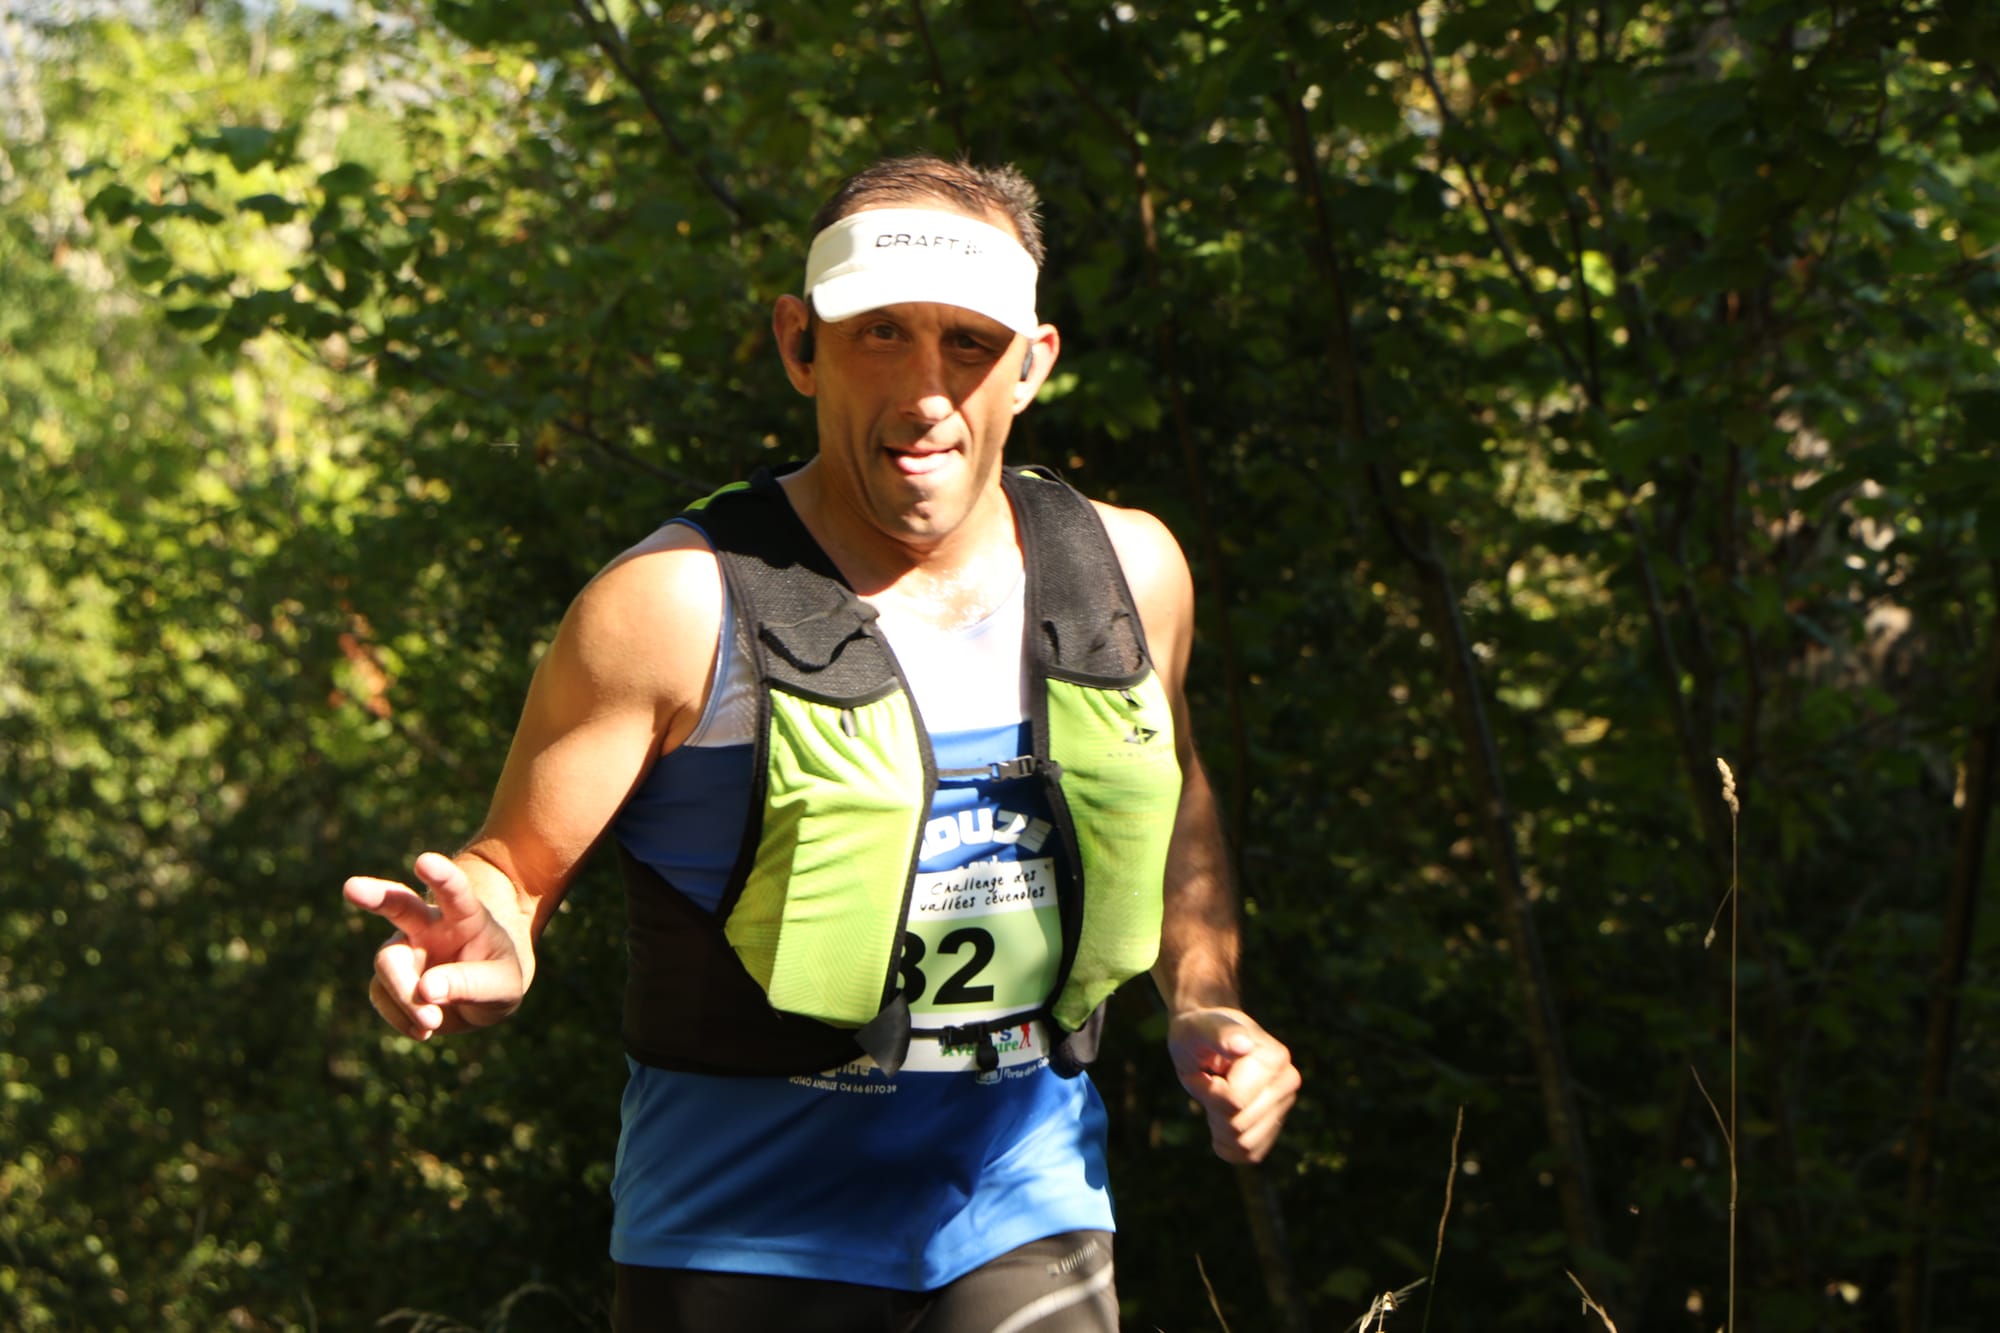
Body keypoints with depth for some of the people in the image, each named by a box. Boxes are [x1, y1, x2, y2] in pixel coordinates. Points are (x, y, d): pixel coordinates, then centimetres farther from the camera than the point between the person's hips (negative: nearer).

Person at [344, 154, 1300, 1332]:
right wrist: (489, 954, -29)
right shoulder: (682, 608, -13)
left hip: (1026, 1225, 3)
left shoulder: (1127, 573, 2)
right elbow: (515, 869, -7)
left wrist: (1205, 1005, 7)